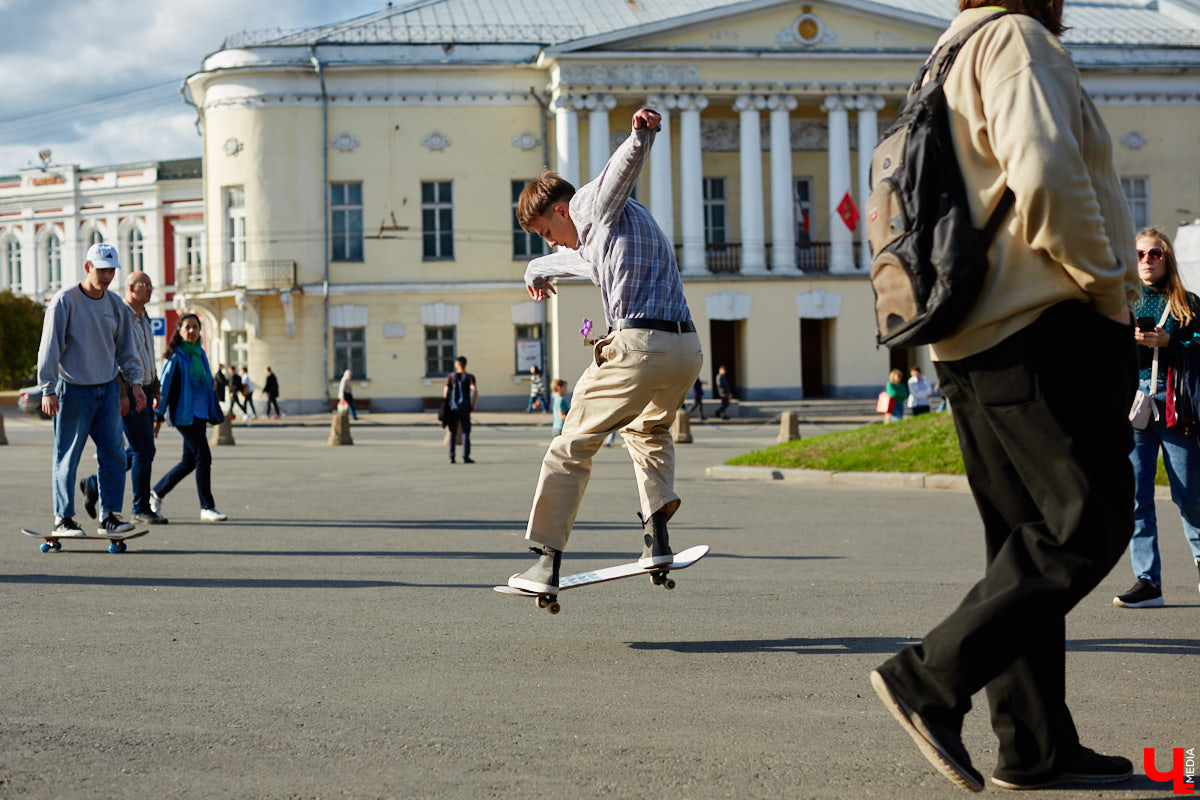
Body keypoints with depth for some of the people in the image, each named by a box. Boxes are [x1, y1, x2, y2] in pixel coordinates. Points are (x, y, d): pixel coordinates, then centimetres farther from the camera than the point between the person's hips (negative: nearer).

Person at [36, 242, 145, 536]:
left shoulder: (115, 305, 9)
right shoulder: (64, 301, -8)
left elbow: (126, 347, 18)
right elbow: (49, 347, -9)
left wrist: (135, 381, 8)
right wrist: (48, 390, -14)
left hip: (108, 389, 5)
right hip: (73, 389, -5)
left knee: (113, 454, 0)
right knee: (67, 456, -1)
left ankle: (109, 516, 6)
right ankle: (63, 518, 6)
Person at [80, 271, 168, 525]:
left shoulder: (144, 318, 16)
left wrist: (155, 388, 20)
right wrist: (122, 393, -23)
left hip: (143, 390, 9)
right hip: (126, 392, -9)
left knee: (140, 450, 11)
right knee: (144, 449, -9)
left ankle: (95, 484, 25)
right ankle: (141, 509, -2)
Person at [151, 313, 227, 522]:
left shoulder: (200, 354, 15)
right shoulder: (176, 356, -7)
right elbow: (164, 385, -7)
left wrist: (215, 413, 21)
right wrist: (158, 416, -10)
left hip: (200, 414, 8)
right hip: (185, 415, -8)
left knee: (189, 461, 11)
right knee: (203, 457, -12)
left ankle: (156, 493, 26)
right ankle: (207, 508, -8)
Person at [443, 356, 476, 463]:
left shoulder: (450, 376, 3)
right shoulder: (469, 377, 0)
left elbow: (445, 392, -1)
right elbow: (475, 391, -14)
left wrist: (445, 407, 8)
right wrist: (473, 405, -4)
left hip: (452, 409, 1)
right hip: (465, 409, -1)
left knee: (453, 433, 8)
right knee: (466, 433, 3)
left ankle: (452, 457, 5)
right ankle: (466, 457, -3)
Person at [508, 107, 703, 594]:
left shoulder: (595, 203, 5)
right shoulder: (593, 241, 33)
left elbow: (625, 167, -17)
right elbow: (570, 258, 56)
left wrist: (641, 134, -38)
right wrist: (536, 271, 75)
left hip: (637, 344, -9)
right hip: (687, 347, 10)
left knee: (572, 446, 1)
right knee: (648, 431, 33)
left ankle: (548, 563, 2)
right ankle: (657, 537, 12)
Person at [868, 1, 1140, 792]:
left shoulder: (951, 65, 23)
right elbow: (1046, 171, -24)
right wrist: (1107, 278, -12)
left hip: (977, 342, 10)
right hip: (1047, 325, -10)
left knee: (1030, 541, 10)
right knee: (1088, 525, -9)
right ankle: (932, 680, -14)